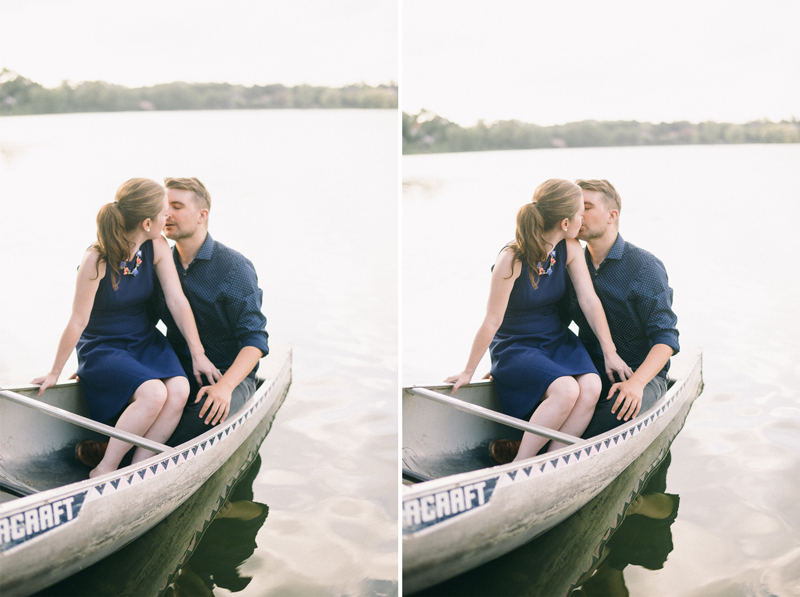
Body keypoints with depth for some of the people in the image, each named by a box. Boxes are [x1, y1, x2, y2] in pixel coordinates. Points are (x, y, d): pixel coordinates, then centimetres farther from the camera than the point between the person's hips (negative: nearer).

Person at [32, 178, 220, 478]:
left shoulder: (158, 248, -6)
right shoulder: (96, 260, -22)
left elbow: (177, 301, -4)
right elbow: (78, 322, -15)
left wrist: (198, 354, -3)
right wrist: (55, 373, -4)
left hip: (145, 341, 5)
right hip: (102, 348, -5)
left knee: (179, 389, -24)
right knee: (154, 393, -31)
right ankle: (104, 472, -14)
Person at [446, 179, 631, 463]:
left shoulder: (570, 249, -4)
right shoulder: (511, 259, -22)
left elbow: (589, 300, -1)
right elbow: (492, 322, -17)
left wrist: (610, 352, -2)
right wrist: (468, 372, -7)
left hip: (557, 340, 6)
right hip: (514, 346, -6)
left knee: (591, 386, -24)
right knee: (566, 390, -31)